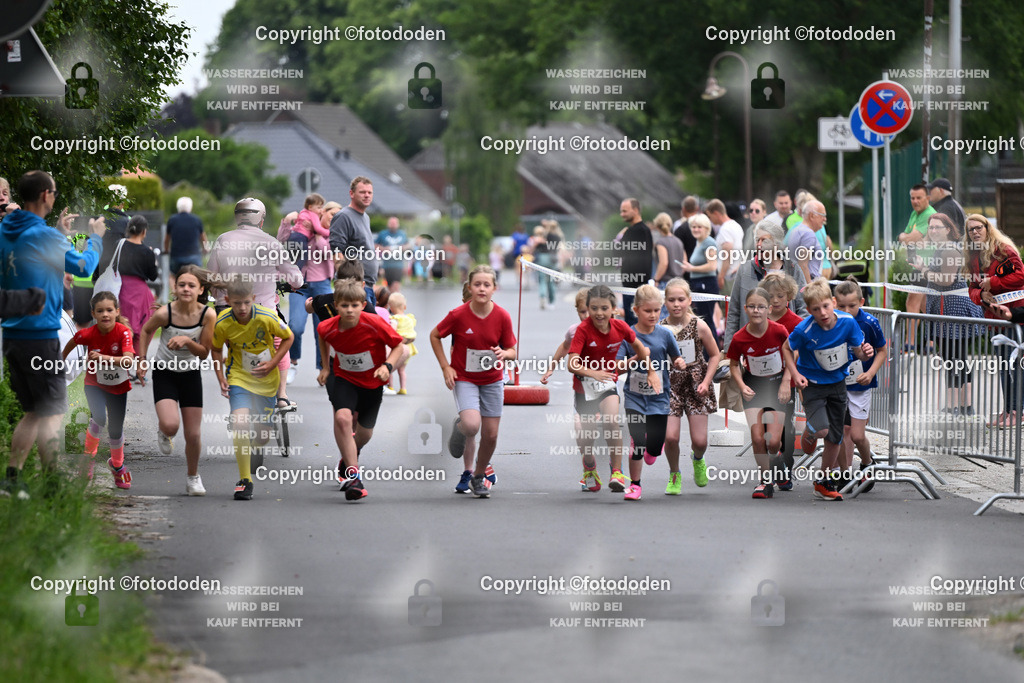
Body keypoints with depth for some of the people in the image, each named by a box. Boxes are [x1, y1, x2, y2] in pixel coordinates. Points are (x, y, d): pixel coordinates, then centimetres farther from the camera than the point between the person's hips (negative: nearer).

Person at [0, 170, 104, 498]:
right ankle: (54, 487, -2)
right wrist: (96, 238, 15)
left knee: (33, 411, 17)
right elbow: (84, 267, -2)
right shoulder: (44, 236, -16)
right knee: (52, 414, -2)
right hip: (40, 338, -8)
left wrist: (60, 233, 28)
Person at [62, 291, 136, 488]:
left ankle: (117, 465, 41)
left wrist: (105, 357, -52)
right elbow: (72, 343, 1)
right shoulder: (88, 334, -22)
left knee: (116, 429, 12)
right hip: (94, 383, -1)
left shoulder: (123, 332, -26)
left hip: (118, 385, 1)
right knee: (99, 418, -27)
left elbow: (129, 360, -39)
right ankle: (89, 455, 0)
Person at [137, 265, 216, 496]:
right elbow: (146, 331, 1)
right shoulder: (165, 313, -21)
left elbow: (204, 353, -11)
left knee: (193, 434, 3)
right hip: (164, 373, -2)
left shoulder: (208, 315, -18)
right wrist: (142, 361, -2)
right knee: (170, 425, -24)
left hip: (191, 374, 2)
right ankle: (163, 432, 15)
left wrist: (188, 341, -29)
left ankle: (192, 477, 29)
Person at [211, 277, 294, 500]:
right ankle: (244, 480, -15)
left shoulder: (267, 317, -19)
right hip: (238, 377, -1)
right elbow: (216, 349, 4)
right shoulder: (222, 323, -16)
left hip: (267, 380, 1)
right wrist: (221, 378, -6)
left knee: (261, 437, 7)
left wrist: (272, 363, -12)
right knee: (241, 423, -24)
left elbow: (288, 337, -2)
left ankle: (249, 448, 47)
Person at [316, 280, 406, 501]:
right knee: (343, 417, -29)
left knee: (364, 433, 12)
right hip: (344, 379, 0)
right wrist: (325, 367, 8)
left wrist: (387, 366, -28)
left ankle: (349, 458, 50)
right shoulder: (328, 328, -19)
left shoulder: (374, 324, -26)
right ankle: (352, 474, -23)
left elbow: (398, 345, -12)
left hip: (372, 382, 0)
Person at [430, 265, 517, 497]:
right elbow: (435, 336, 1)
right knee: (471, 424, -25)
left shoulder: (502, 317, -10)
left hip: (492, 380, 2)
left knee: (490, 435, 2)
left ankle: (478, 477, 25)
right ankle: (459, 429, 13)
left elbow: (512, 351, 1)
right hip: (464, 379, -2)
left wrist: (504, 354, -23)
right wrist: (445, 367, -6)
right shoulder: (458, 315, -16)